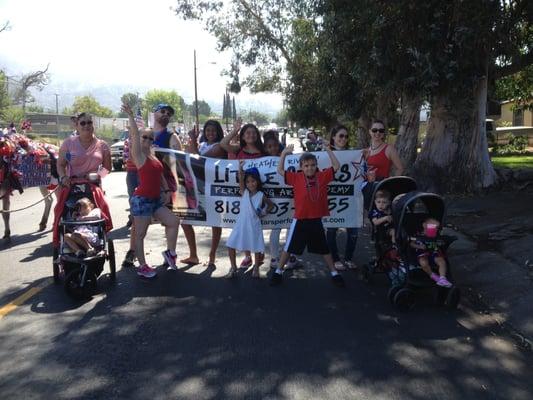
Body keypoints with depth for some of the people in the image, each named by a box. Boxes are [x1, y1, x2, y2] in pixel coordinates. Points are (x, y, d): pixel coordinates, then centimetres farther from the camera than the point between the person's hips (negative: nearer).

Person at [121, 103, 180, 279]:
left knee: (174, 221, 6)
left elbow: (160, 174, 20)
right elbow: (134, 134, -20)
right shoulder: (138, 154, -6)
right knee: (140, 234, 0)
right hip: (142, 199, -8)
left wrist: (167, 190, 10)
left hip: (156, 199, 8)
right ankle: (142, 266, 9)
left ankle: (170, 253, 19)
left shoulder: (153, 155, 15)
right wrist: (130, 116, -26)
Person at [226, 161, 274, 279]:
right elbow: (240, 179, -16)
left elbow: (271, 205, 13)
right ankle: (233, 268, 16)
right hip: (241, 224, 1)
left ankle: (256, 268, 26)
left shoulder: (261, 195, -2)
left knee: (257, 248, 4)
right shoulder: (243, 192, -1)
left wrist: (264, 213, 2)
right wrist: (240, 168, -28)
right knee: (230, 245, -1)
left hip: (254, 225, -1)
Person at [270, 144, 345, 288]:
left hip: (316, 221, 2)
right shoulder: (296, 177, -6)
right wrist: (284, 153, -14)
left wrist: (328, 150, -5)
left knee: (324, 249, 16)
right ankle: (278, 271, 22)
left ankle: (334, 273, 29)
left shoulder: (322, 176, -1)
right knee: (289, 247, 8)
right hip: (300, 220, -1)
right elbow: (280, 170, -7)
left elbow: (336, 166, 0)